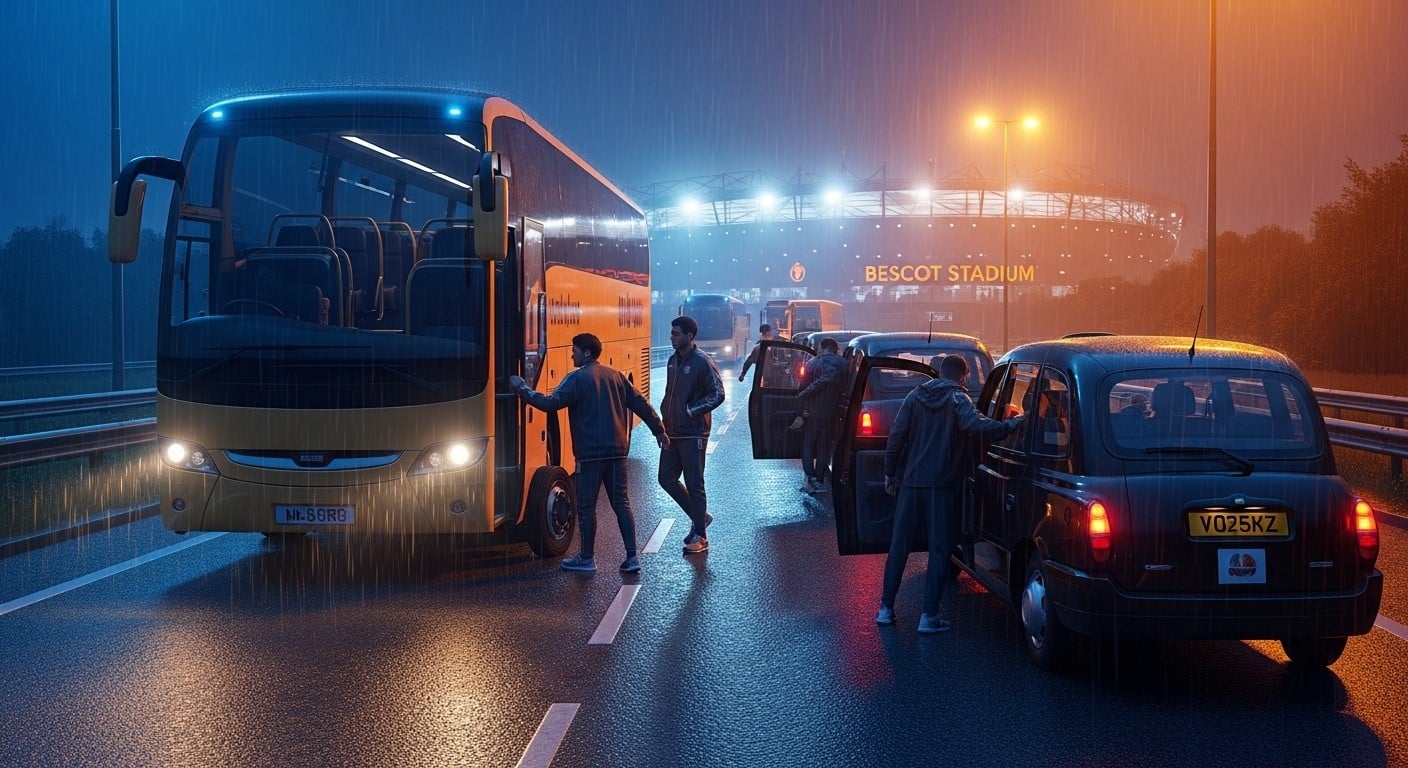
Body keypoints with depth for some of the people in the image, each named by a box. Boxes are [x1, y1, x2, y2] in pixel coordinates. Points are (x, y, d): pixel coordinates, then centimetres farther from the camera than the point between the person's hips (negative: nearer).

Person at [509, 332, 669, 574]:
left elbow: (550, 403, -16)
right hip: (617, 451, 6)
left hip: (590, 453, -6)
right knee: (621, 503, 9)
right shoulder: (615, 376, 11)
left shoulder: (577, 378, -9)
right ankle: (632, 557, 5)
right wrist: (659, 431, 22)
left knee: (586, 506, 5)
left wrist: (522, 388, -6)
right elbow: (641, 405, 13)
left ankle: (587, 558, 12)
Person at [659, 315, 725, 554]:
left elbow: (717, 395, -15)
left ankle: (700, 537, 8)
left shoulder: (702, 362, -13)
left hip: (693, 434, -8)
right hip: (672, 432, 8)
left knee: (694, 484, -1)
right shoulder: (673, 360, 11)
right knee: (667, 479, 10)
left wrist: (691, 411, -18)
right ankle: (699, 516, 26)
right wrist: (665, 416, 12)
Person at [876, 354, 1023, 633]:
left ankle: (886, 608, 15)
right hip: (942, 485, -4)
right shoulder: (958, 399, -5)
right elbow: (976, 426, -23)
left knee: (899, 545, 12)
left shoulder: (915, 396, 8)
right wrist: (1012, 424, -14)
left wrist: (890, 473, 11)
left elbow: (896, 436, 4)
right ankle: (929, 616, -1)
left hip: (910, 482, 4)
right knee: (939, 550, 3)